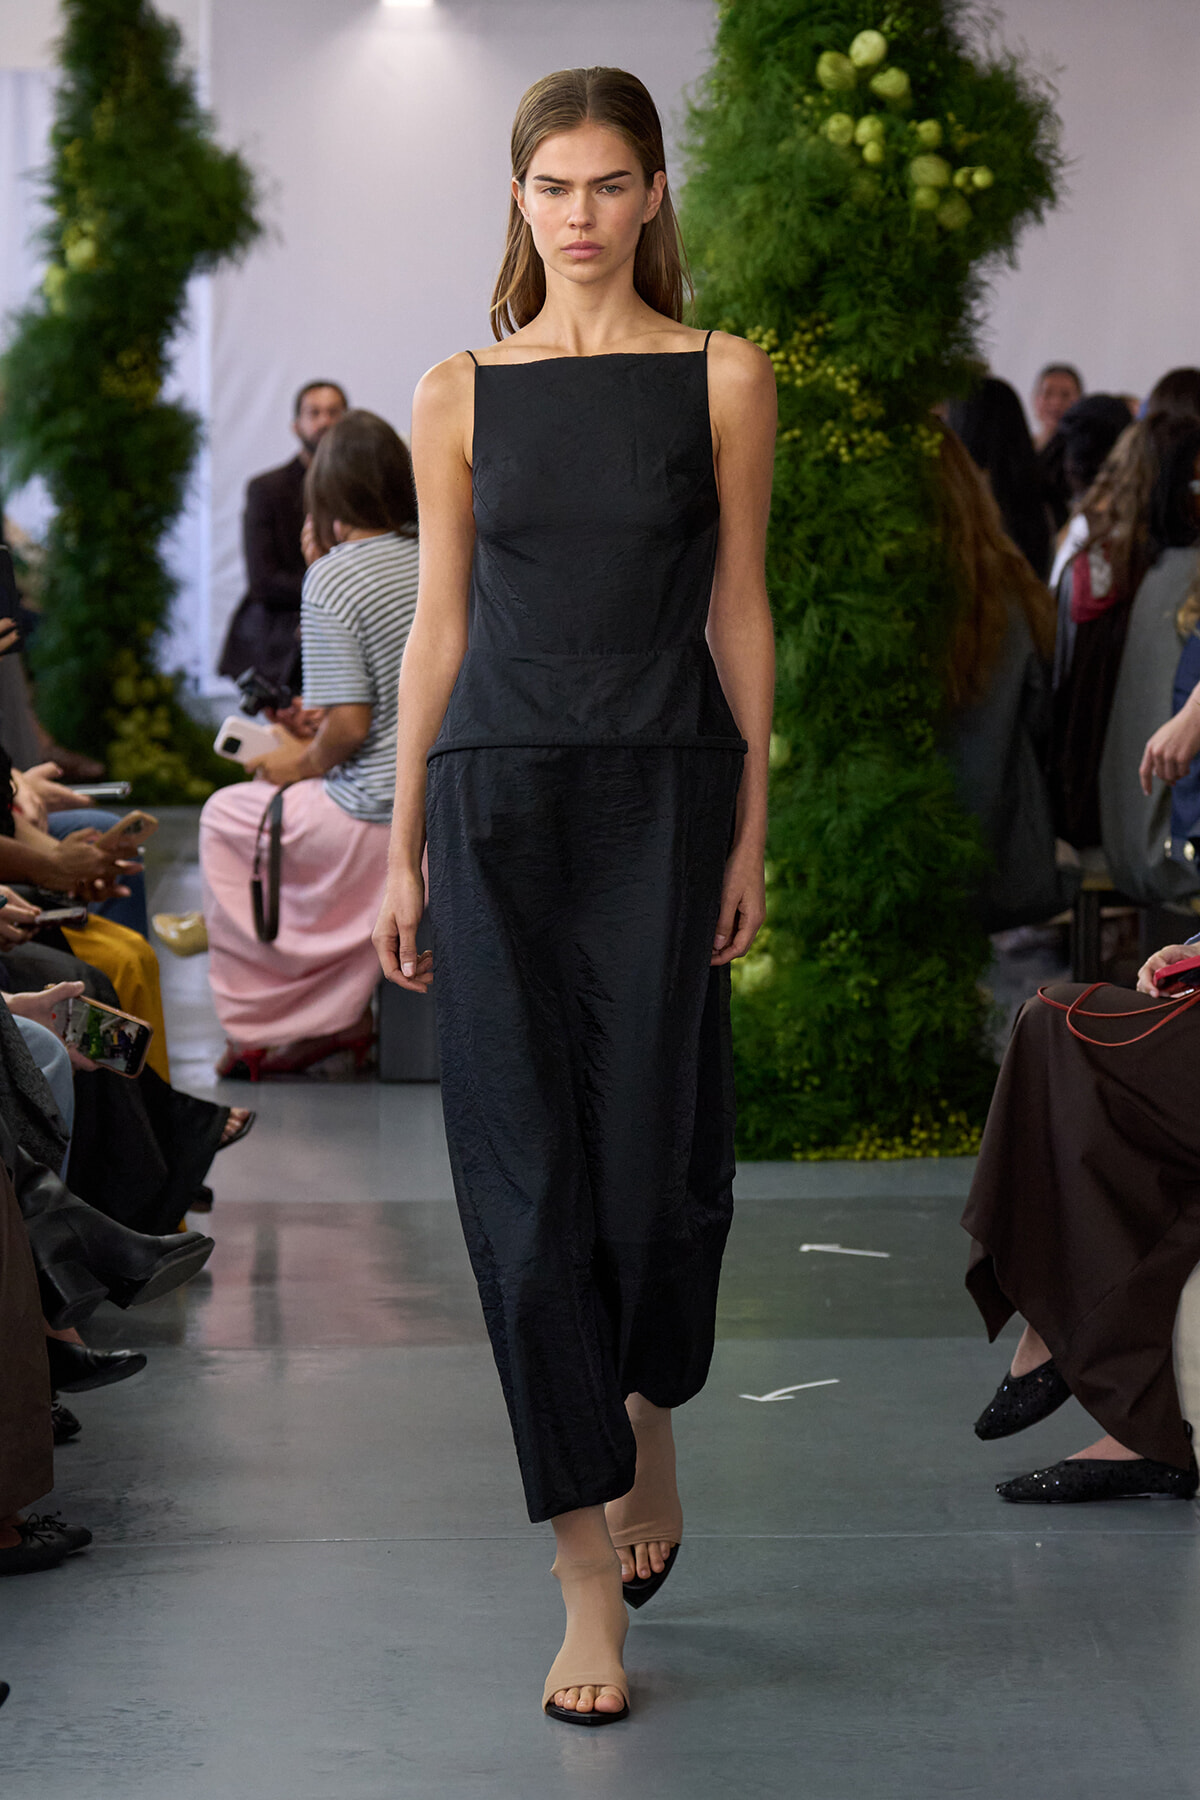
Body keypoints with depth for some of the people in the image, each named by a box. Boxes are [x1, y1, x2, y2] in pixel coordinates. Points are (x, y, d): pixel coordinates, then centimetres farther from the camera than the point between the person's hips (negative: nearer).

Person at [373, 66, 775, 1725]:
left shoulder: (722, 379, 3)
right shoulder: (460, 395, 6)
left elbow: (739, 611, 4)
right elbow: (440, 625, 8)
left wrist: (751, 827, 1)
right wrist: (404, 849, 6)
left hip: (663, 794, -1)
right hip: (500, 796, 1)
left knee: (655, 1158, 1)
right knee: (528, 1178, -3)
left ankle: (647, 1420, 34)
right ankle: (592, 1582, 3)